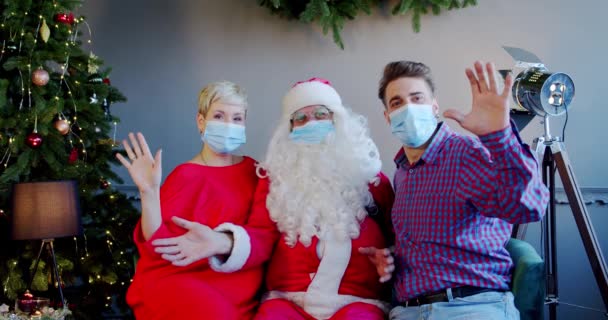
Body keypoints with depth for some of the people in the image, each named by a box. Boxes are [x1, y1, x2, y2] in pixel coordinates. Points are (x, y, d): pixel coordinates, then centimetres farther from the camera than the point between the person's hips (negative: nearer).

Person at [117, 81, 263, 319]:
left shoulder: (253, 170, 11)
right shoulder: (185, 176, -3)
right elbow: (158, 247, -12)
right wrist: (149, 192, -22)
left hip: (238, 280, 5)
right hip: (179, 277, -4)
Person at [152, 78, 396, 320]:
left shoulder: (369, 176, 11)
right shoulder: (277, 177, 11)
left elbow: (394, 235, 19)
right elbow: (262, 236, 0)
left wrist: (387, 258, -5)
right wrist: (225, 243, -22)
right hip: (287, 299, 0)